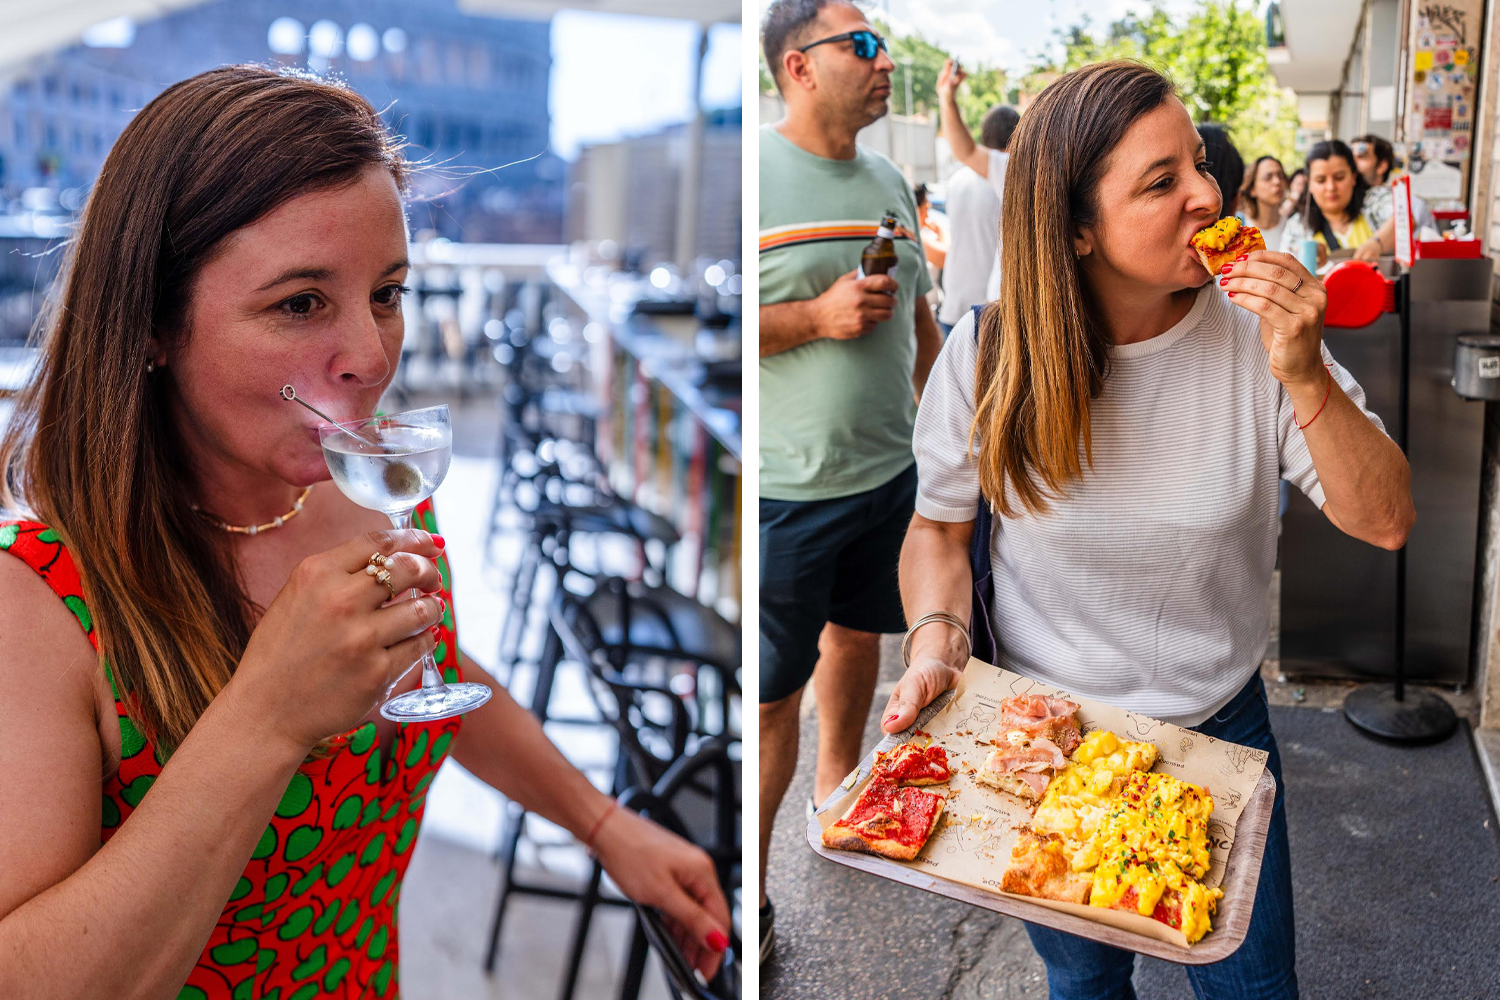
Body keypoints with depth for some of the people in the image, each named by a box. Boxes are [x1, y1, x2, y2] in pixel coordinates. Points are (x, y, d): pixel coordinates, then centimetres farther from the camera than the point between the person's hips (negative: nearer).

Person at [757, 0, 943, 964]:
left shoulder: (889, 181, 10)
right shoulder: (754, 173, -12)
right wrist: (816, 317, -20)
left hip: (891, 471, 7)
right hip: (787, 488, -6)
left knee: (859, 633, 21)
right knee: (772, 690, 0)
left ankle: (837, 788, 45)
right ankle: (750, 905, 14)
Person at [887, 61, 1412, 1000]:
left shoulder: (1258, 333, -15)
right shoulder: (988, 355, -17)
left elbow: (1385, 522, -16)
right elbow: (939, 527, -3)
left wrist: (1306, 378, -30)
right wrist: (937, 640, -21)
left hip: (1221, 724, 1)